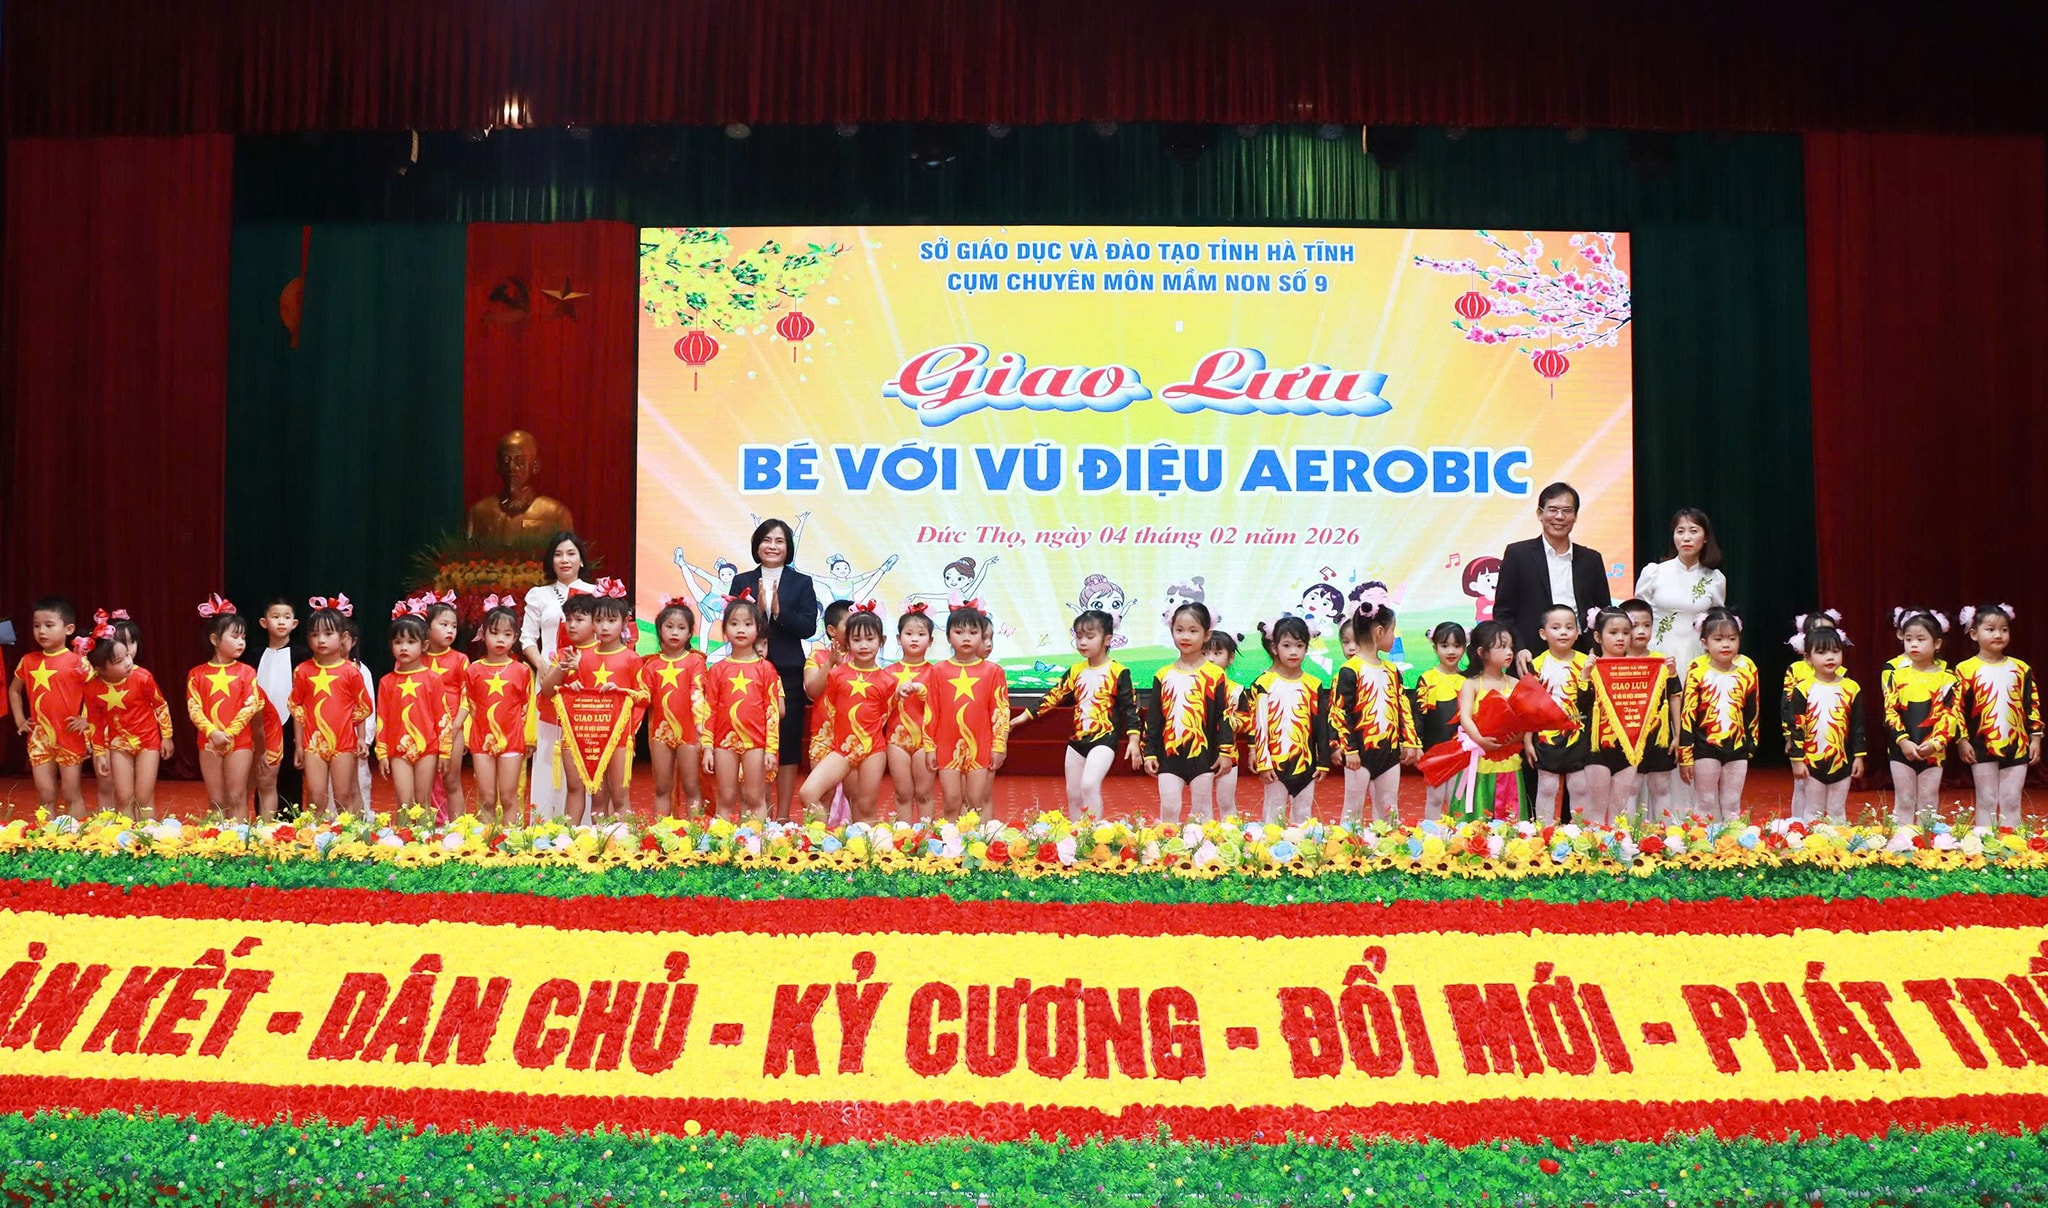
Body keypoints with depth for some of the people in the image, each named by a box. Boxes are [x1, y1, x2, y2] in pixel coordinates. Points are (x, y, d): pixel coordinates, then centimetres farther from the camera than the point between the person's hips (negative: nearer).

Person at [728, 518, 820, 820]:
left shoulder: (802, 583, 6)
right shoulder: (742, 582, 10)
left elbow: (809, 627, -4)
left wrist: (779, 611, -17)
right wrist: (756, 610, -15)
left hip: (789, 674, -1)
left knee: (788, 744, 2)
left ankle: (783, 816, 9)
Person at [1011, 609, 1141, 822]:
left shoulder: (1118, 672, -7)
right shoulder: (1076, 671, 8)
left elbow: (1130, 707, -8)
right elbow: (1055, 696, 12)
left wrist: (1133, 739, -14)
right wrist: (1027, 714, 9)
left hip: (1104, 739, -7)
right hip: (1078, 739, 7)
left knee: (1089, 784, -24)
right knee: (1073, 793, 11)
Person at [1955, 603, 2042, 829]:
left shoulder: (2020, 668, 6)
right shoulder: (1966, 670, -4)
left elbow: (2032, 704, 9)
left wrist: (2035, 737, 5)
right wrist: (1962, 740, -8)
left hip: (2017, 745, 2)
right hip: (1983, 745, -2)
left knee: (2011, 803, 6)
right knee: (1986, 802, 5)